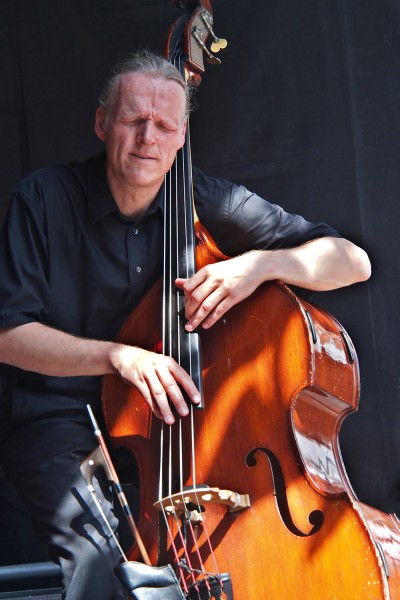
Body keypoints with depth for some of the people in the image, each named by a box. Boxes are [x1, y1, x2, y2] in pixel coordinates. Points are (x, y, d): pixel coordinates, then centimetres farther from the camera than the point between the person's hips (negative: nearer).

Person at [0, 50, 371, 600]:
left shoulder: (207, 202, 0)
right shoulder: (45, 199, -5)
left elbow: (351, 262, -1)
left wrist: (262, 263, -20)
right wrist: (117, 356, -25)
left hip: (175, 416, 3)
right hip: (60, 419, -2)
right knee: (104, 551, -30)